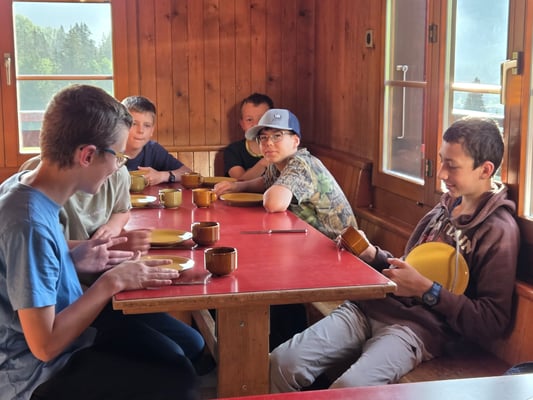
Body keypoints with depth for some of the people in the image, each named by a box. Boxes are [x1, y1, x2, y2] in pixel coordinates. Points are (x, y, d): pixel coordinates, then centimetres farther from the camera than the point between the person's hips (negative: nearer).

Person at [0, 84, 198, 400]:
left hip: (65, 330, 9)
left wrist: (73, 259, -1)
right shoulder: (30, 222, -30)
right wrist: (111, 282, -21)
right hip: (40, 374, -9)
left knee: (184, 353, 12)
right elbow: (45, 346, -28)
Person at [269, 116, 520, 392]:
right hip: (373, 305, 7)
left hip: (423, 327, -6)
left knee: (349, 388, -33)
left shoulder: (499, 231, -7)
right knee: (282, 362, -13)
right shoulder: (446, 206, 17)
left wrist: (427, 290, -16)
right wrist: (372, 255, 8)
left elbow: (492, 323, -12)